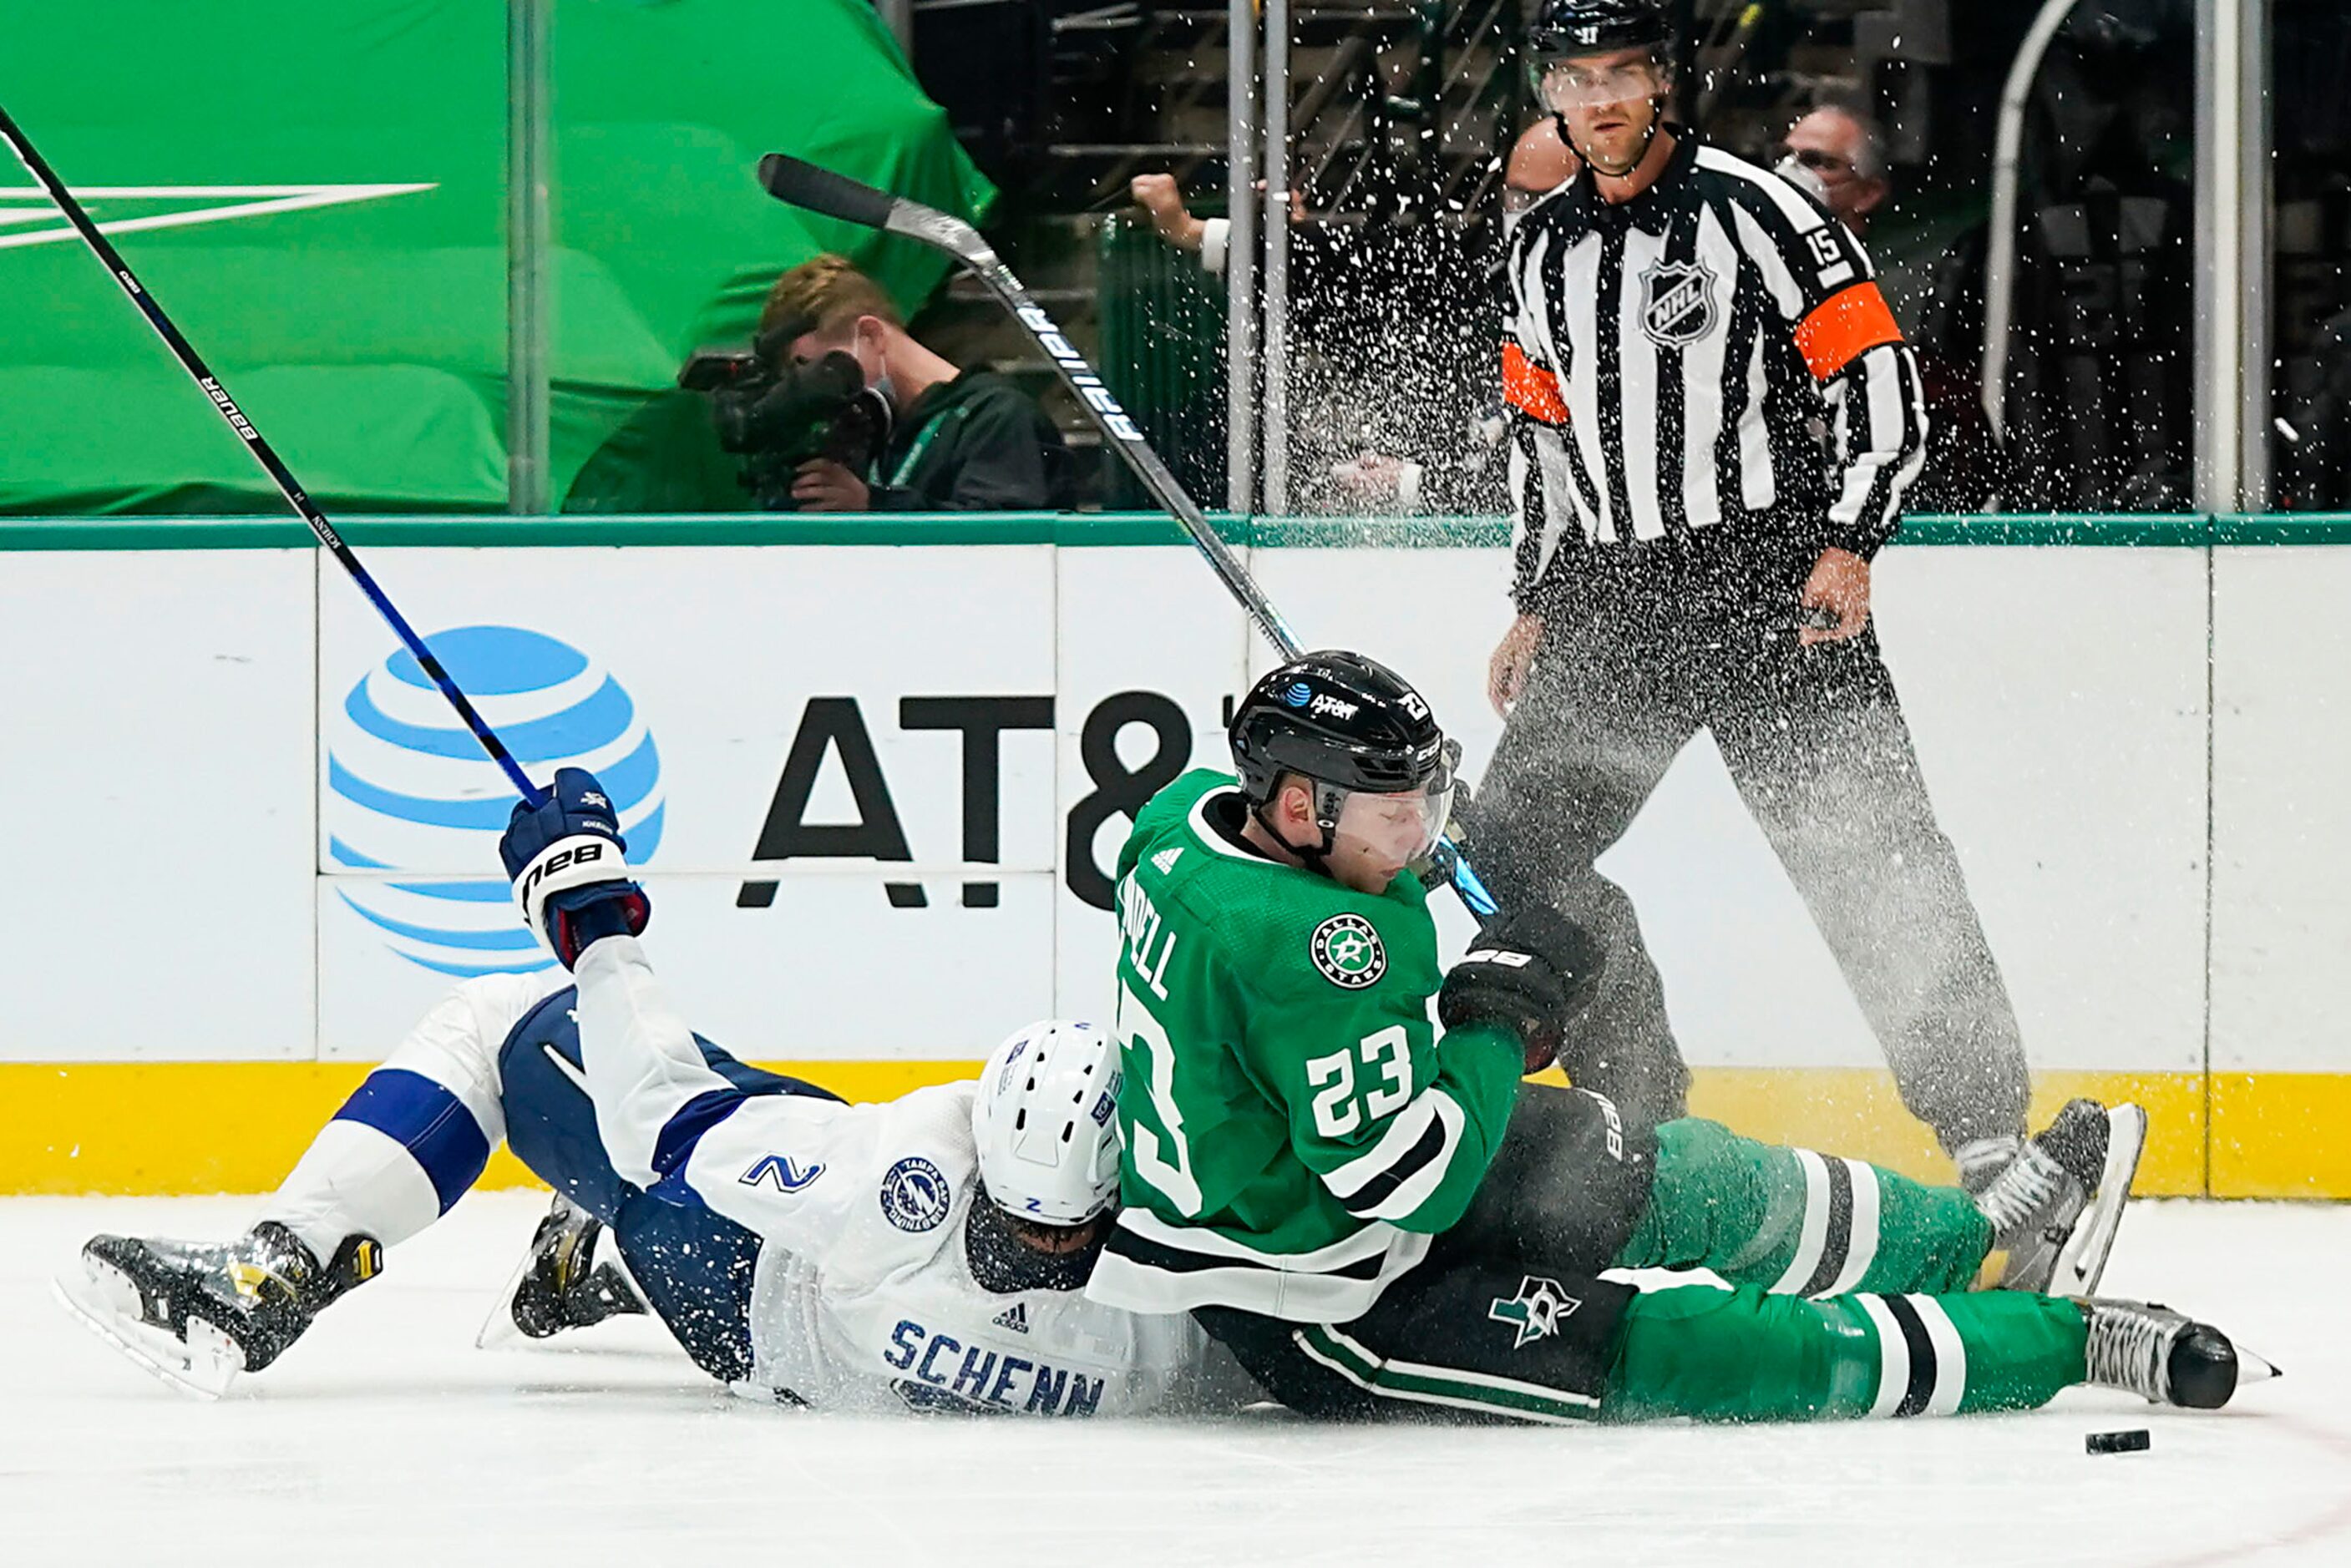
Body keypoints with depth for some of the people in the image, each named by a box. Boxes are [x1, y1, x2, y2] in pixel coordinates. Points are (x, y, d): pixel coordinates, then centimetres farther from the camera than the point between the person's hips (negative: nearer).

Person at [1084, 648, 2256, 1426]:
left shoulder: (1188, 818, -4)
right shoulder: (1313, 948, -33)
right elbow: (1410, 1176, -31)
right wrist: (1499, 1011, -18)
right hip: (1319, 1324, -10)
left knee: (1660, 1181, 15)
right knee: (1675, 1350, -8)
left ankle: (1977, 1236, 31)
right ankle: (2071, 1340, -7)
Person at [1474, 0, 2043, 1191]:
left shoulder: (1751, 210, -8)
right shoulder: (1542, 250, 12)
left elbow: (1879, 374, -10)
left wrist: (1850, 544, -17)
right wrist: (1537, 607, 19)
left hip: (1774, 587, -7)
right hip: (1615, 600, 7)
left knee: (1866, 857, -11)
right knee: (1518, 841, 1)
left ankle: (1986, 1126, -9)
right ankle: (1641, 1120, 11)